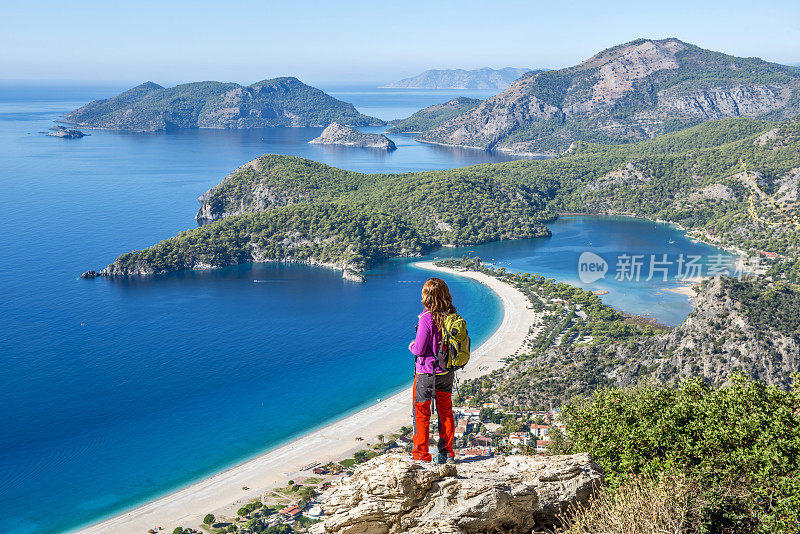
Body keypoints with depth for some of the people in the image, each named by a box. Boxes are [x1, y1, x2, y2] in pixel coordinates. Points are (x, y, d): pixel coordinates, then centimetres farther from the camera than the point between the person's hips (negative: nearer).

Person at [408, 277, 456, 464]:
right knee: (446, 411, 17)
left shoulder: (427, 318, -23)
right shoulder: (452, 315, -4)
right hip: (447, 372, 6)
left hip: (426, 373, -6)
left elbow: (419, 350, -19)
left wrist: (411, 346, 2)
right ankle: (447, 452, 24)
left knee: (421, 413, 8)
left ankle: (421, 454, 14)